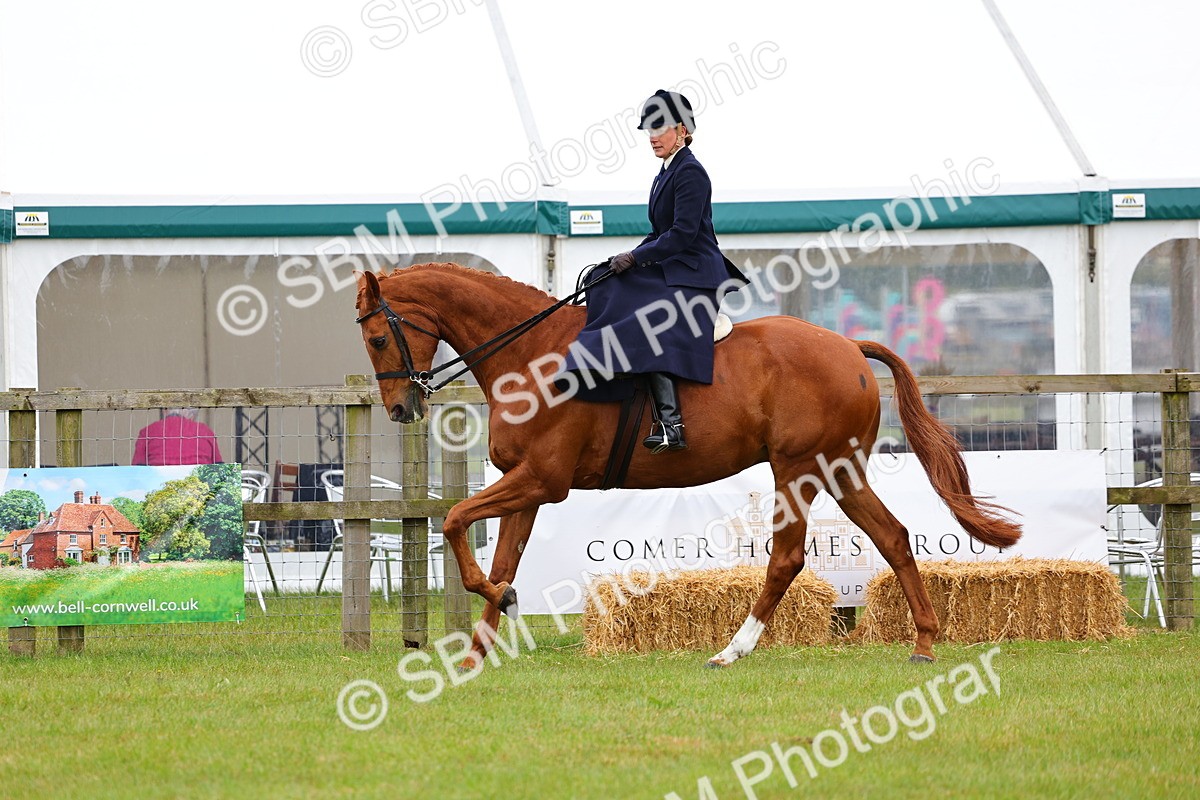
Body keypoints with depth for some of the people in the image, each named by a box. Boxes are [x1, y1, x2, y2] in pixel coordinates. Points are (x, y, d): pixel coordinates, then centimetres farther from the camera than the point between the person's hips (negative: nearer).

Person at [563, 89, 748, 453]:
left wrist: (636, 258, -16)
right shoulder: (667, 172, 19)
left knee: (647, 330, -29)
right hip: (671, 273, 11)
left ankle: (670, 423, -38)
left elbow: (683, 233, -19)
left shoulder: (690, 173, -12)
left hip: (693, 278, -11)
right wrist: (632, 258, 8)